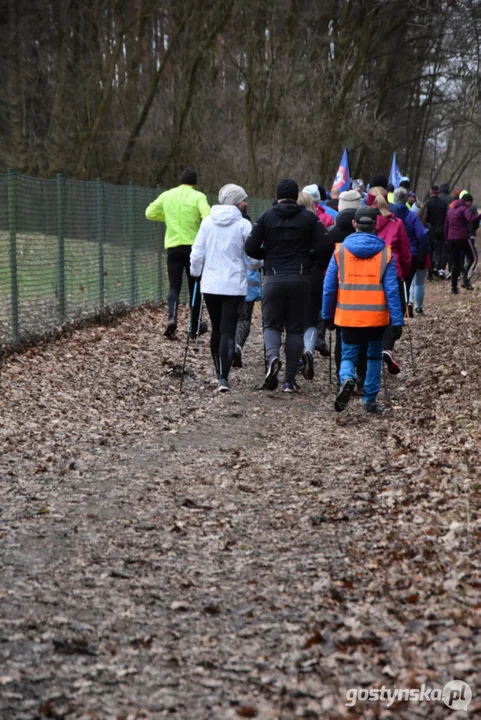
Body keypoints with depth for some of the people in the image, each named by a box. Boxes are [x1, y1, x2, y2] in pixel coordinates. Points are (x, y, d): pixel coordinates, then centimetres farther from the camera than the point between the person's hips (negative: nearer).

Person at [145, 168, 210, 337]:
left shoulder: (166, 195, 6)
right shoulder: (198, 196, -5)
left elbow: (150, 213, 13)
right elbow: (208, 218, -19)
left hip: (173, 247, 2)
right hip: (193, 246, -2)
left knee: (174, 287, 5)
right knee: (194, 287, 11)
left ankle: (172, 318, -20)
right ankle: (195, 326, 17)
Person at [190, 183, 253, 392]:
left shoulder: (207, 222, 2)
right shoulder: (243, 225, -8)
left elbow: (197, 253, 3)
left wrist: (196, 273, 18)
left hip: (210, 284, 3)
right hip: (234, 285, -3)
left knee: (217, 329, 17)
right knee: (228, 331, -4)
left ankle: (219, 374, 26)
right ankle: (223, 377, -15)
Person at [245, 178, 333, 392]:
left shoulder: (266, 217, 4)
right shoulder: (309, 218, 4)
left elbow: (250, 248, -2)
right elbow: (325, 247, -6)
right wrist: (314, 260, 14)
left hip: (273, 278, 0)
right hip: (300, 278, 0)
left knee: (272, 324, 10)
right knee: (295, 328, 8)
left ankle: (273, 356, -22)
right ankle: (290, 380, 6)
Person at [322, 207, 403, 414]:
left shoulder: (340, 250, -1)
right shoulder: (385, 253, -3)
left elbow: (329, 287, 1)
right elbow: (391, 290, -6)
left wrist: (327, 315, 12)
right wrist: (397, 320, -2)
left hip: (348, 316, 0)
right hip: (376, 317, 0)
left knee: (348, 356, 11)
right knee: (374, 357, 18)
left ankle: (347, 378, -21)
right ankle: (370, 400, 20)